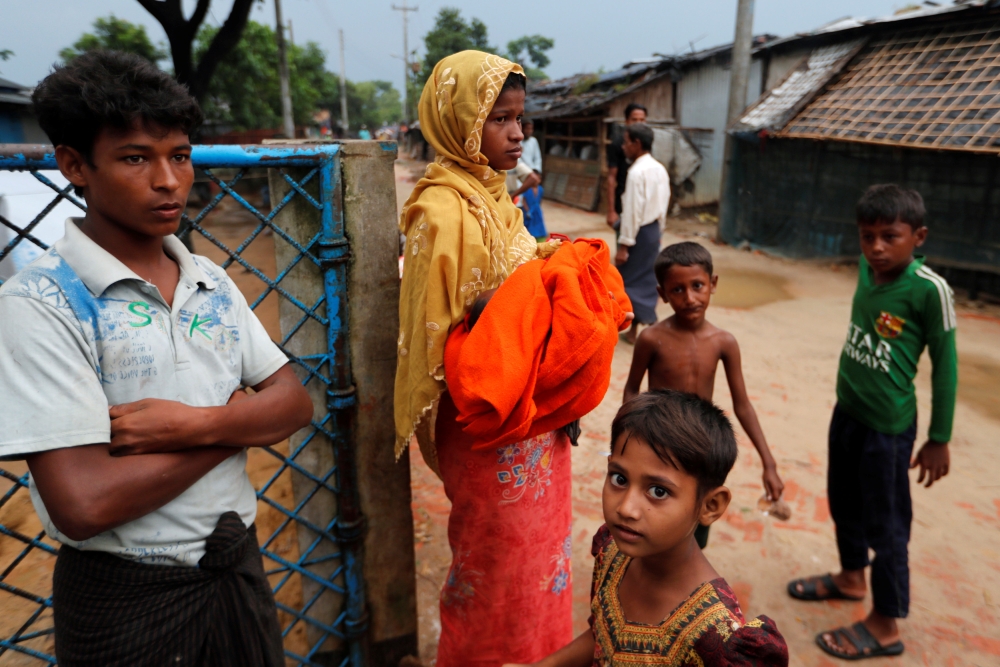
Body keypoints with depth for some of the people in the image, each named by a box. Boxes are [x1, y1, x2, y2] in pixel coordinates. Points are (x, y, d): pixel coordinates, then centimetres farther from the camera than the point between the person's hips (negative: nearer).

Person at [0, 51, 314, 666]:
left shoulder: (211, 282, 1)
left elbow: (295, 402, -2)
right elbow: (82, 505, -25)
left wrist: (198, 424, -21)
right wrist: (237, 419, -15)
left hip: (240, 567, 5)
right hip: (126, 601, -5)